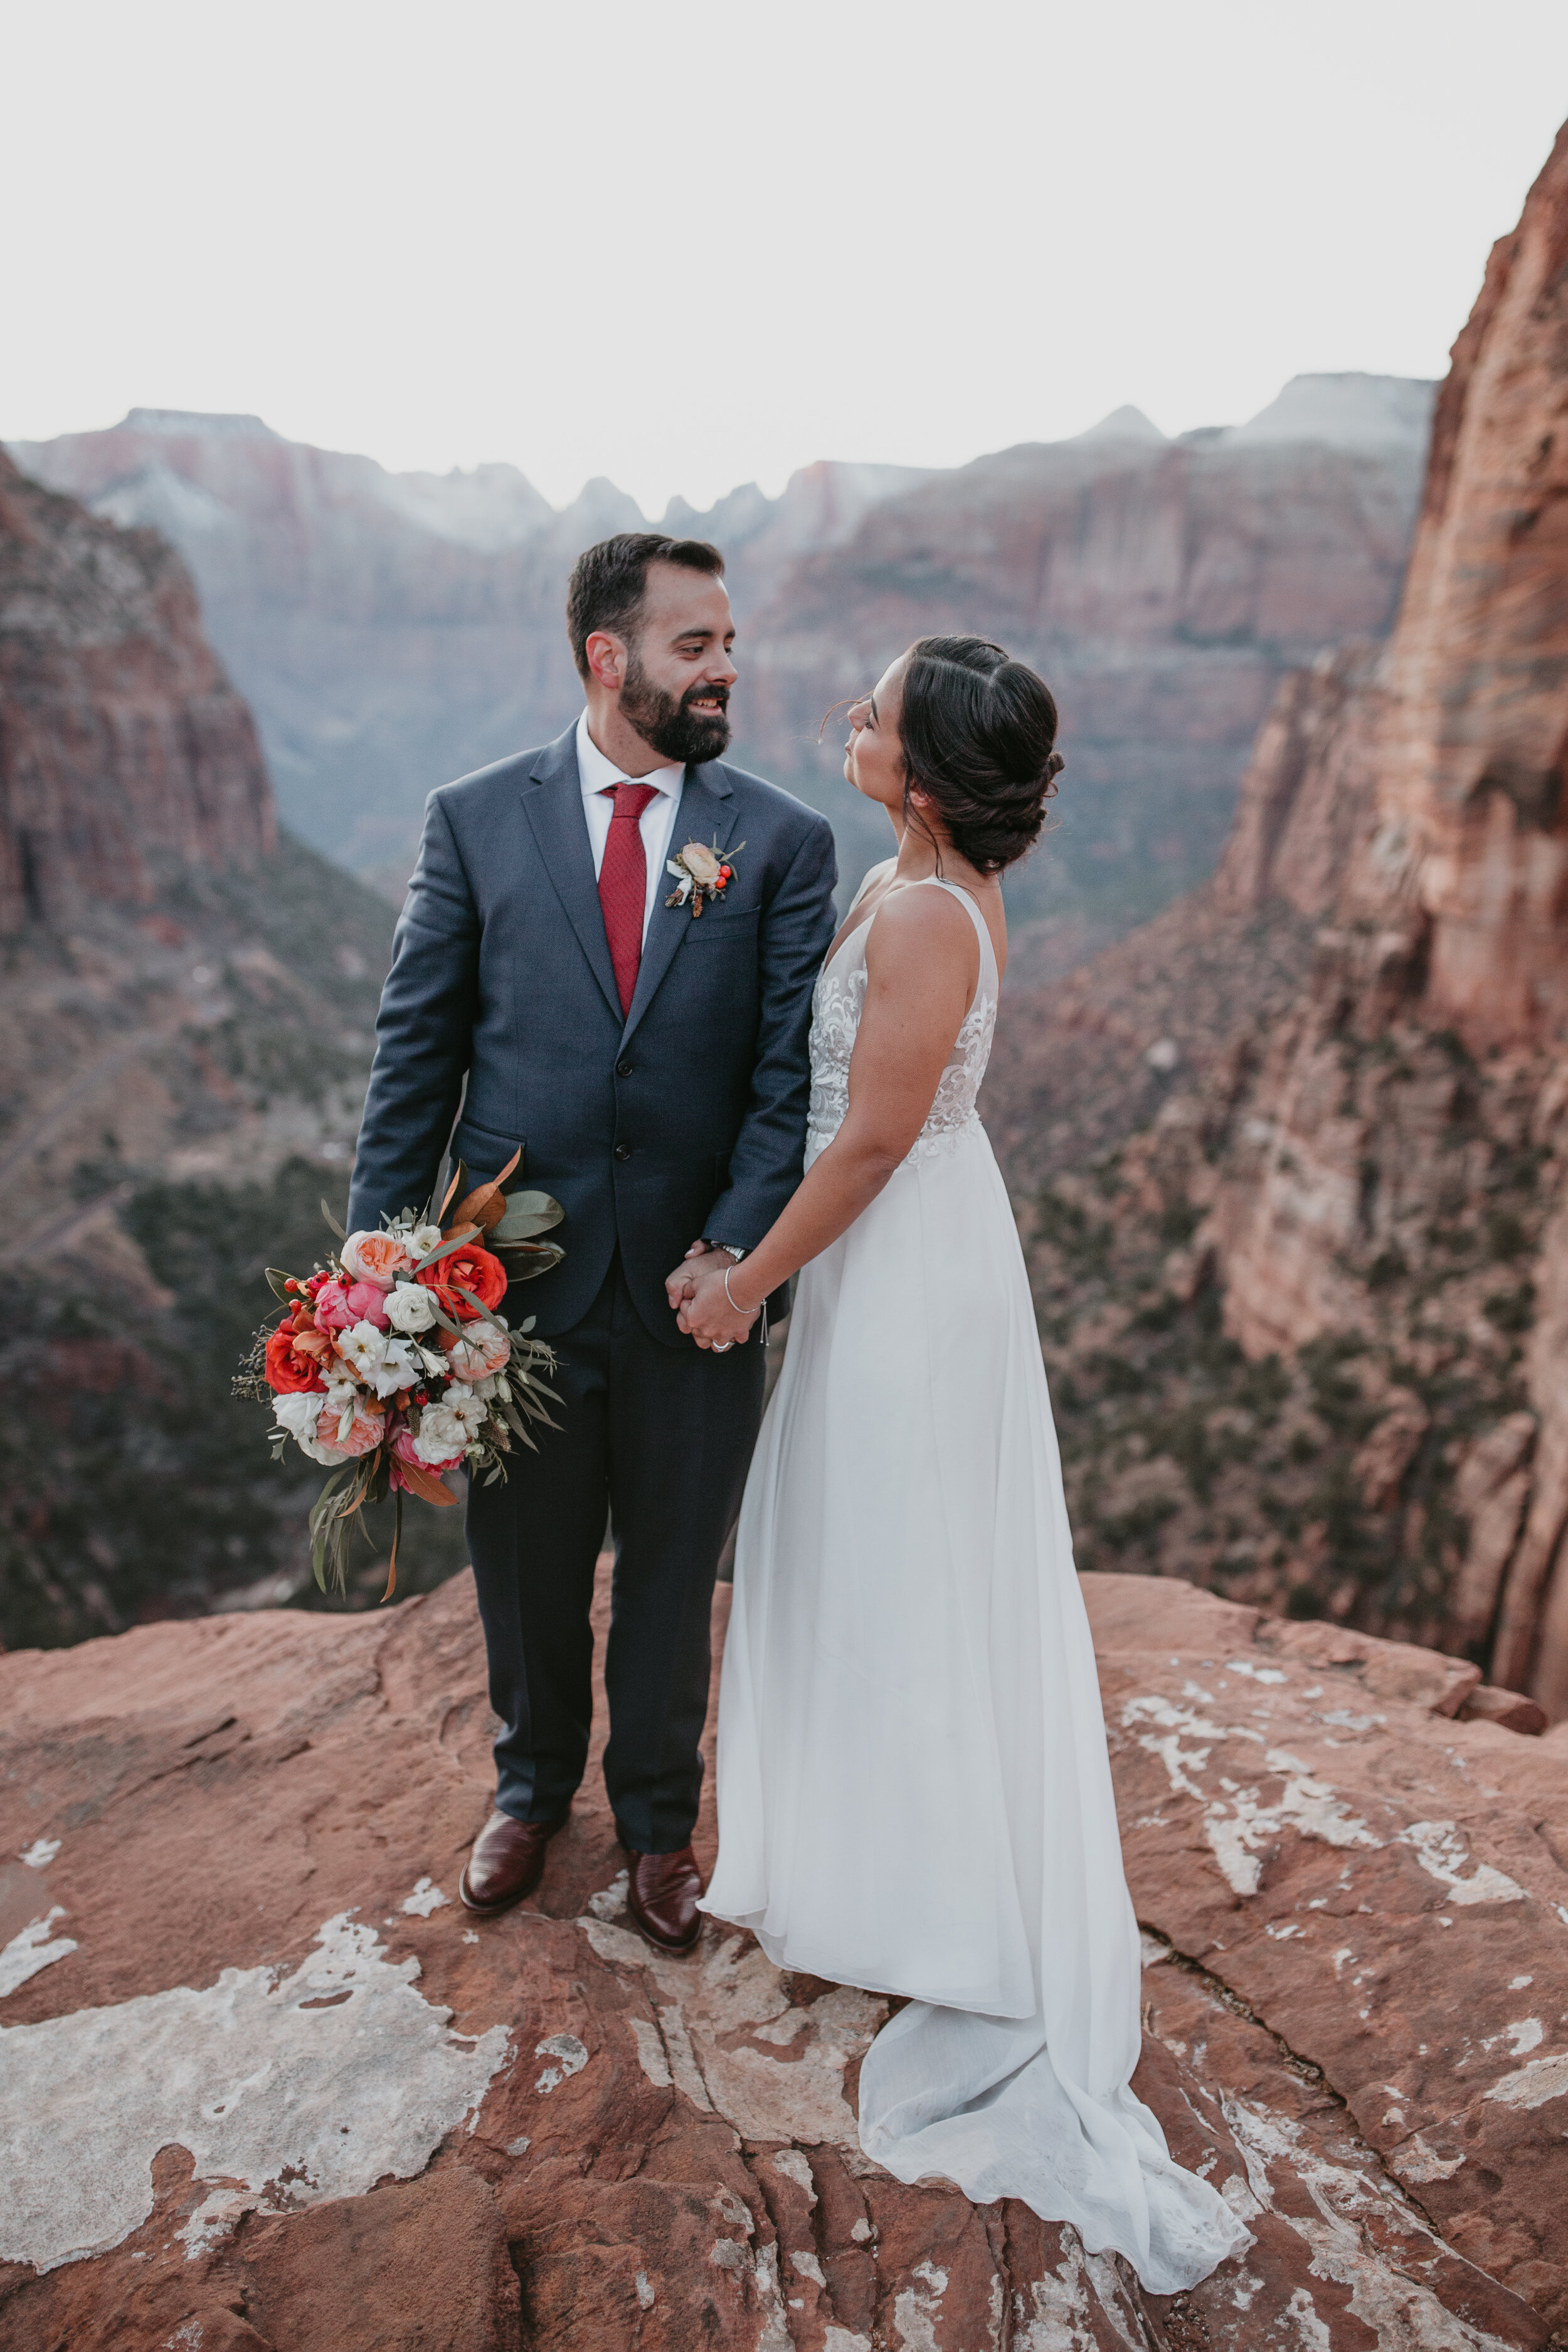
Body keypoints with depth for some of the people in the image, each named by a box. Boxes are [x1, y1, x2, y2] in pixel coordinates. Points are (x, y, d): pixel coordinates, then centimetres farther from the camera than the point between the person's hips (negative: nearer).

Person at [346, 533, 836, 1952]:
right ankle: (534, 1789, 48)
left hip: (695, 1287, 0)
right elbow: (417, 1051, 0)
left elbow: (794, 1069, -6)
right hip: (510, 1275, 1)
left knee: (673, 1583, 16)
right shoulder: (477, 820, 0)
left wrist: (740, 1243, -18)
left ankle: (659, 1820, 43)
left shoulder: (783, 842, -1)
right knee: (526, 1577, 19)